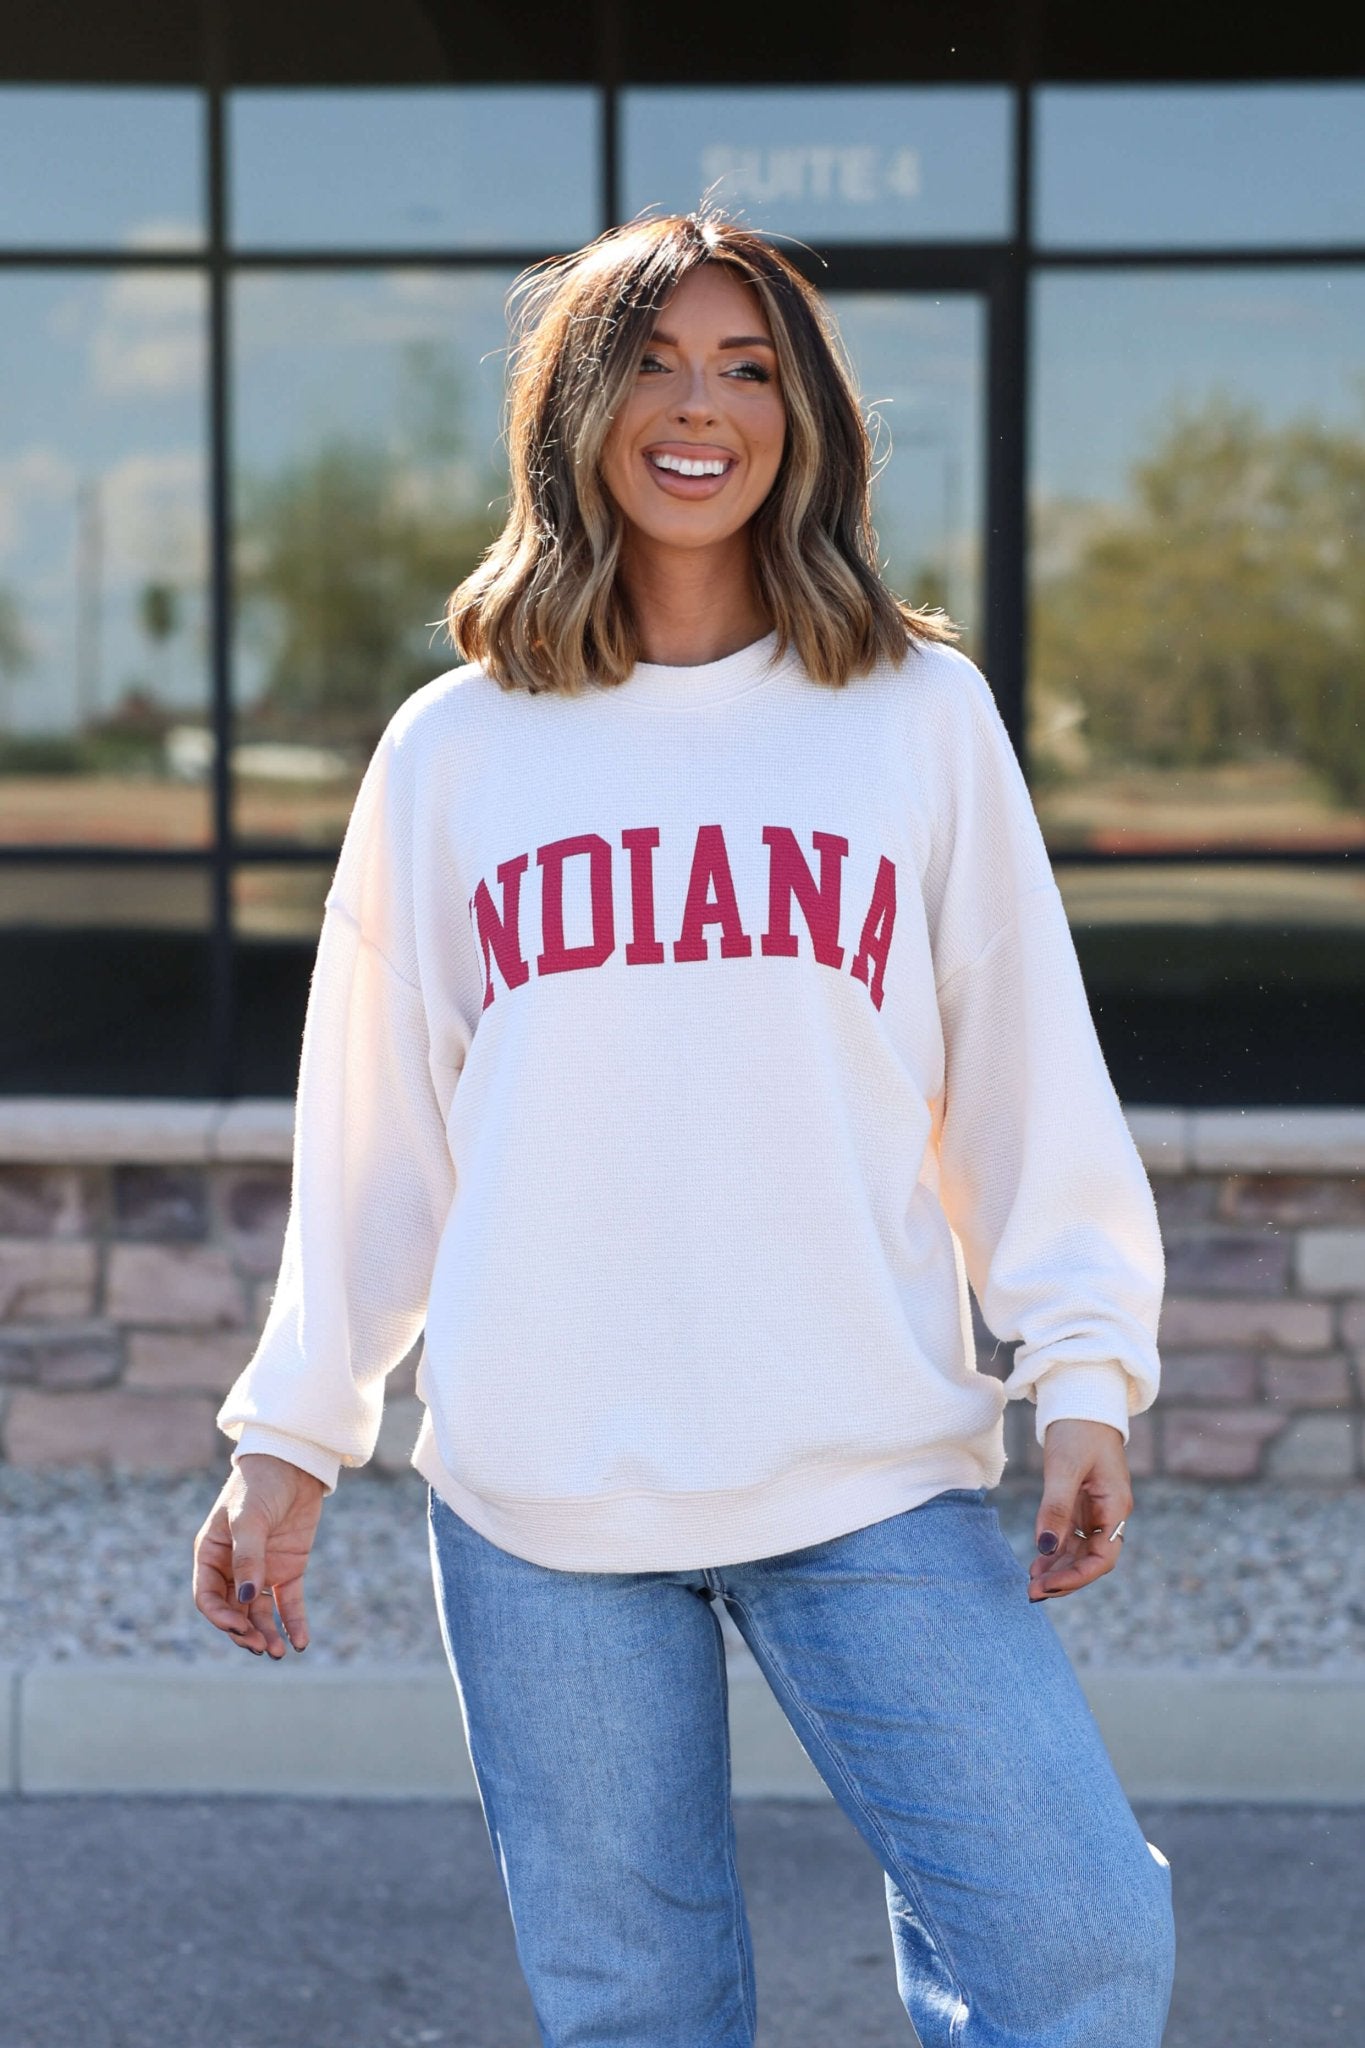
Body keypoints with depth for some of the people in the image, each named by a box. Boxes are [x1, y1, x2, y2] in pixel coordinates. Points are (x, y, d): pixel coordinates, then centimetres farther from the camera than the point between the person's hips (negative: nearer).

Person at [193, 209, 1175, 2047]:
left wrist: (1087, 1375, -2)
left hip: (873, 1472, 0)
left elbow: (1027, 1071, 6)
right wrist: (292, 1432, 10)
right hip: (541, 1488, 1)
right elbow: (376, 1133, 11)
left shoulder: (921, 713, 6)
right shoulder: (454, 749, 7)